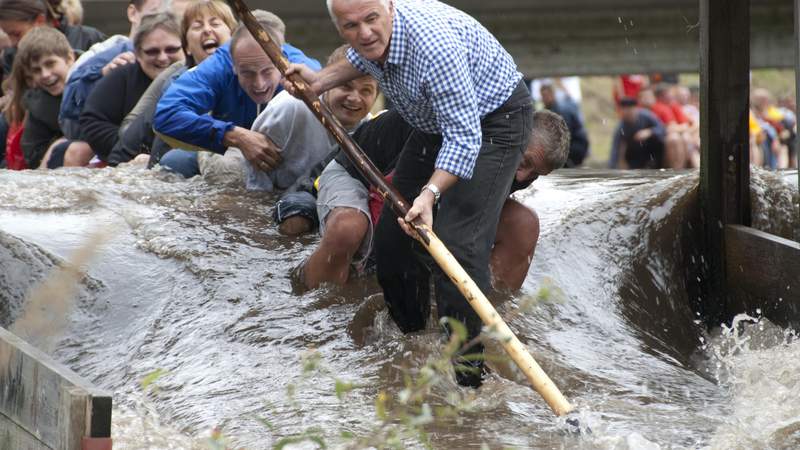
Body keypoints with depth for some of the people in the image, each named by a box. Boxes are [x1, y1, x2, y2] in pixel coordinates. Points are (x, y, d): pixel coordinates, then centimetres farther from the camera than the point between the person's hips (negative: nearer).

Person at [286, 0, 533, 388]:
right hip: (437, 121, 9)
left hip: (492, 122, -9)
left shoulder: (433, 43, -39)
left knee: (455, 241, -22)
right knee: (392, 236, 10)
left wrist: (430, 193, -48)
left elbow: (464, 136, -37)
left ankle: (471, 366, -16)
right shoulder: (370, 38, -12)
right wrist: (321, 80, 1)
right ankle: (409, 340, 30)